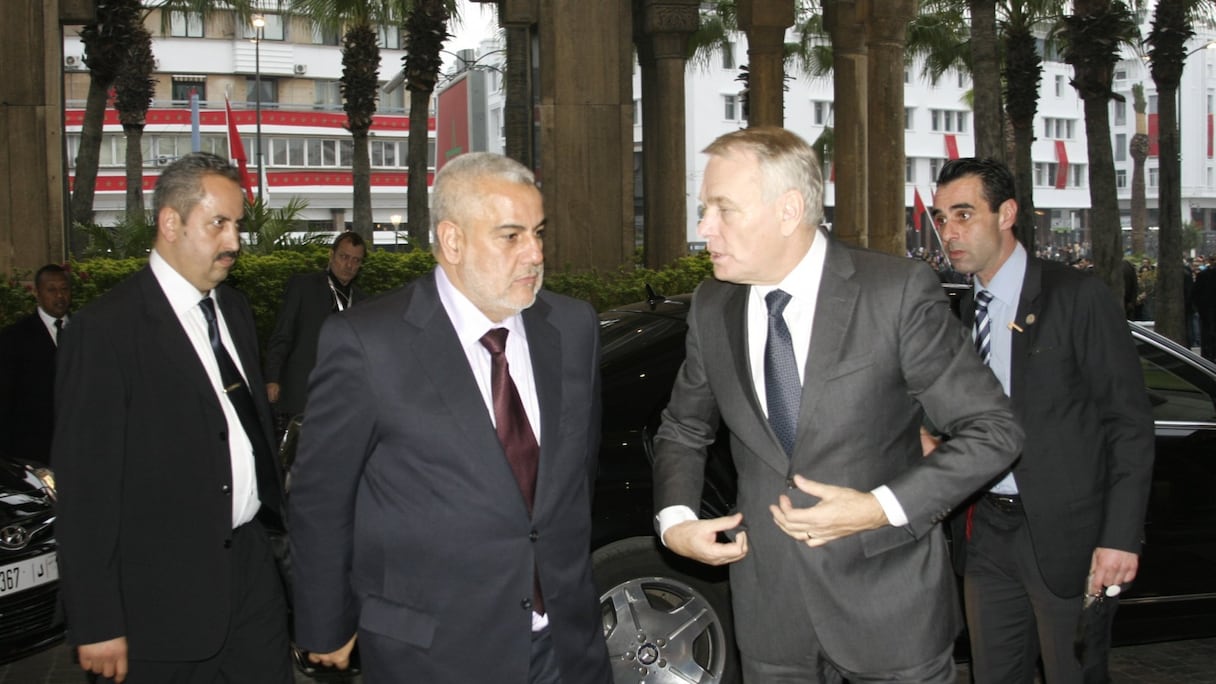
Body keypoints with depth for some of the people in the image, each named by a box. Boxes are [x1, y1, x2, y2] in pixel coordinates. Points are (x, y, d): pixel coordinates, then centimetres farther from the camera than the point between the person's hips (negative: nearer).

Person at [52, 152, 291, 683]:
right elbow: (85, 485, -16)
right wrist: (98, 624, -16)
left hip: (252, 564, 7)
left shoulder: (234, 310, 10)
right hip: (164, 596, -6)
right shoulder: (104, 330, -14)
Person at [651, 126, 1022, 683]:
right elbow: (682, 431, 14)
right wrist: (674, 519, -4)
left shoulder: (899, 292, -14)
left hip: (890, 607, -3)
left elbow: (992, 432, -10)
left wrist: (882, 508, -20)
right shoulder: (711, 308, 0)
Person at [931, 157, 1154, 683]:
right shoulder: (964, 311, 9)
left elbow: (1130, 423, -11)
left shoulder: (1078, 297, -10)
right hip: (987, 530, 6)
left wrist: (1121, 537, -16)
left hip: (1066, 533, -5)